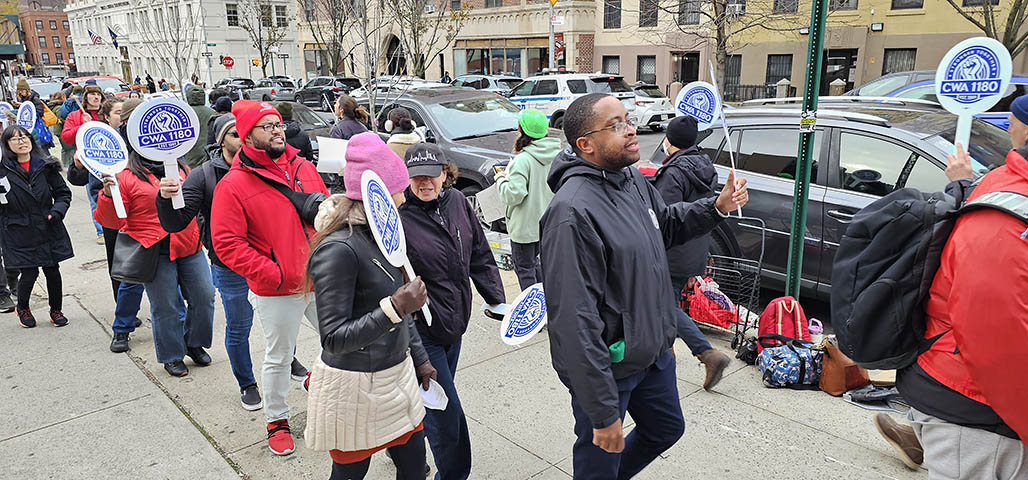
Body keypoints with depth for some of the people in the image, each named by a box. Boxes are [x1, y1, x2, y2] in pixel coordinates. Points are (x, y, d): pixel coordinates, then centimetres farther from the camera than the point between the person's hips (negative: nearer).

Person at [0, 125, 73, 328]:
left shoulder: (46, 166, 2)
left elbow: (63, 193, 8)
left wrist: (57, 211, -7)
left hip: (49, 230, 2)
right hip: (20, 234, -2)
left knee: (53, 271, 8)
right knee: (29, 274, -1)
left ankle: (55, 310, 29)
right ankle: (22, 308, 29)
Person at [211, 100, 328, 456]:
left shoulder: (304, 168, 6)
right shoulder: (233, 185, -10)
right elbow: (227, 243, -13)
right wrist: (271, 273, -19)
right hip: (277, 292, -5)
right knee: (278, 358, 11)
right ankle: (277, 419, 33)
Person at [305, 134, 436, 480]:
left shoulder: (378, 234, 4)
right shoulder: (339, 250, -24)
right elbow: (333, 339, -24)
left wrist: (420, 358, 19)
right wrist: (393, 309, -34)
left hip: (397, 372, 8)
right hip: (355, 386, -8)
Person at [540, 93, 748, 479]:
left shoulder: (634, 180, 0)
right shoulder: (572, 213, -29)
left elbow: (666, 224, 23)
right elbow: (575, 322, -30)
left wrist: (716, 208, 3)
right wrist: (603, 414, -26)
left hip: (653, 350, 9)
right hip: (608, 366, -9)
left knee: (667, 429, 28)